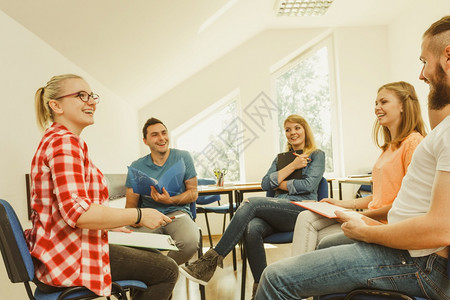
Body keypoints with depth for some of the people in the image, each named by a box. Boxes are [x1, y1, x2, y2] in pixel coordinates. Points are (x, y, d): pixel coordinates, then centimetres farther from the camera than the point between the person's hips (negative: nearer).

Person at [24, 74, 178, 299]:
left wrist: (108, 224, 19)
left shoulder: (56, 138, 15)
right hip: (68, 260, -11)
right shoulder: (64, 141, -19)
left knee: (154, 256, 22)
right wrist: (140, 215, -20)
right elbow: (77, 212, -30)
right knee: (168, 271, -2)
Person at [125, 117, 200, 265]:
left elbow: (193, 192, 5)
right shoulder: (137, 167, 7)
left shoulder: (183, 157, 5)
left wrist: (170, 200, -13)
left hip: (177, 213, 0)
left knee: (190, 242, -34)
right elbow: (131, 204, 6)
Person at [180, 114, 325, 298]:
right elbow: (265, 184, 8)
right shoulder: (281, 158, 26)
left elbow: (308, 185, -5)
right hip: (277, 212, 4)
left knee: (251, 203, -30)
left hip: (301, 210, -4)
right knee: (252, 229, -33)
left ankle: (211, 261, -31)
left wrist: (279, 183, 4)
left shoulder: (317, 155, 12)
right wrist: (292, 166, 0)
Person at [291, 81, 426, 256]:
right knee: (306, 218, -3)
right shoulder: (390, 146, 17)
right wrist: (342, 204, 14)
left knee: (327, 242, -21)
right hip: (372, 218, 9)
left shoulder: (413, 141, -11)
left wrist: (367, 214, -14)